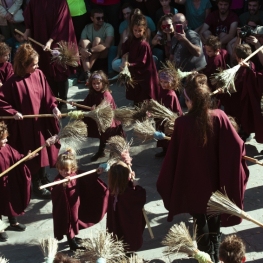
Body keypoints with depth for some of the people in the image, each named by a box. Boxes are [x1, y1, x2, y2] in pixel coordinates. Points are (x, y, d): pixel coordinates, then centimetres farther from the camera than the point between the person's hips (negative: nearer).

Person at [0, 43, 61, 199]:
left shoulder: (39, 74, -5)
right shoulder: (14, 82, -21)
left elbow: (47, 95, 0)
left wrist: (54, 108, -15)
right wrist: (13, 112, -21)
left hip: (42, 122, 6)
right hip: (26, 125, -6)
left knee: (43, 151, 20)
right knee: (33, 154, 8)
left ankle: (43, 179, 42)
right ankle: (37, 186, 25)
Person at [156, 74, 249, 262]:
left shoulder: (182, 123, -23)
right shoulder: (220, 117, -19)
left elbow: (173, 156, -15)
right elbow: (237, 145, -14)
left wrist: (165, 182, -1)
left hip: (193, 181, -2)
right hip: (215, 179, 2)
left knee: (200, 219, 18)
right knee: (214, 218, 23)